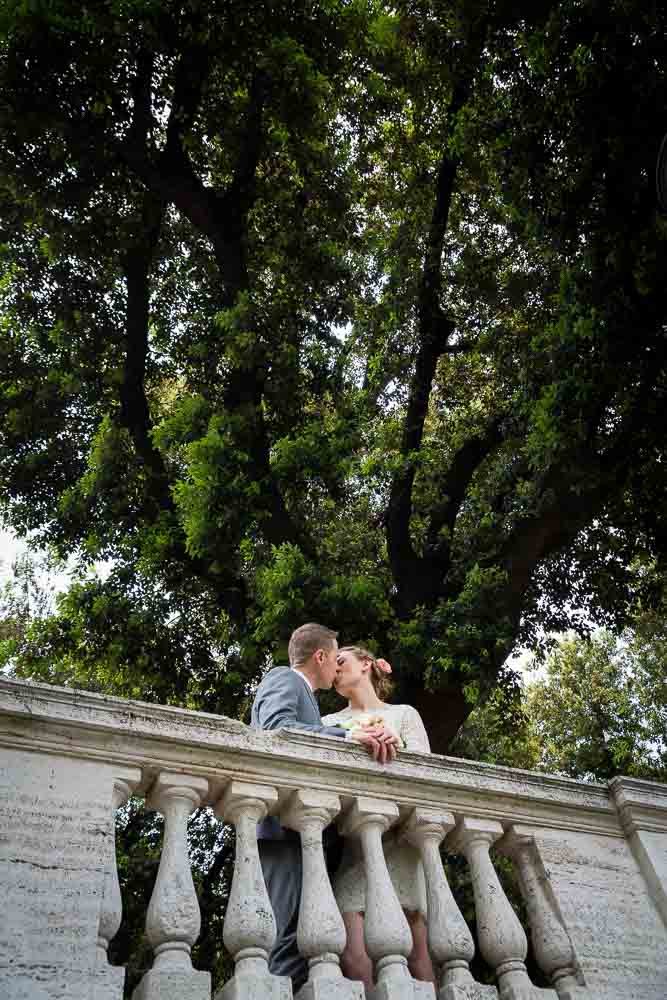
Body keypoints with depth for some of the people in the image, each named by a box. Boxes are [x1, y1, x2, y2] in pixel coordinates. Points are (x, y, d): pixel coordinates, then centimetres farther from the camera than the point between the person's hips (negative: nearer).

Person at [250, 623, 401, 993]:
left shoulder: (302, 694, 31)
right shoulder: (283, 678, 3)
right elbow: (275, 727, -17)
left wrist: (371, 739, 2)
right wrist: (346, 735, -19)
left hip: (301, 829, 10)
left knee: (300, 936, 4)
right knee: (289, 934, -16)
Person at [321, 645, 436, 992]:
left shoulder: (404, 713, 18)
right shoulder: (329, 722, 23)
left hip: (398, 838, -1)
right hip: (350, 843, 1)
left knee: (416, 948, -10)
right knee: (352, 955, -15)